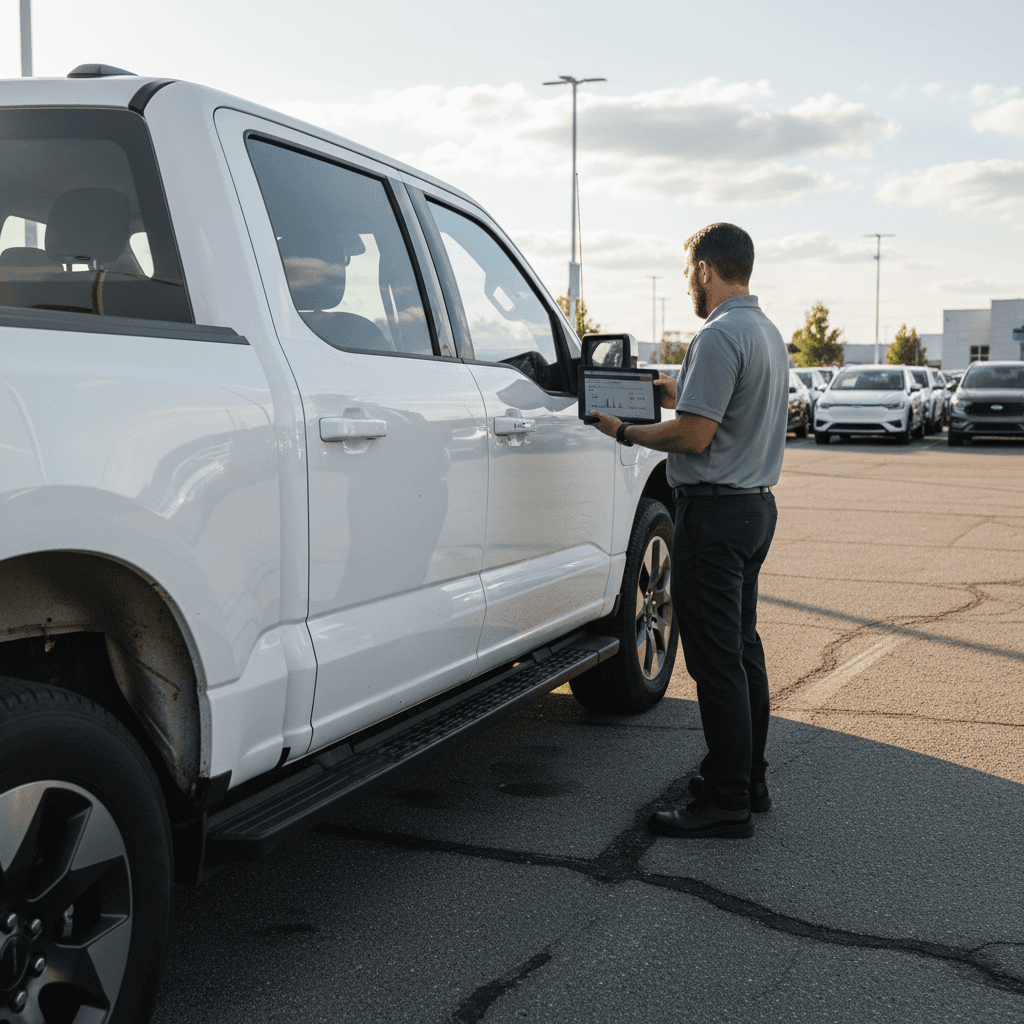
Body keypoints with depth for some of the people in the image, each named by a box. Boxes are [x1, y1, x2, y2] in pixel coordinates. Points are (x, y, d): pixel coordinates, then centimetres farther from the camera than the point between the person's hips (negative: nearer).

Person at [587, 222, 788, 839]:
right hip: (757, 505, 10)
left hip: (715, 511, -10)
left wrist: (626, 433, -8)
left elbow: (694, 437, -20)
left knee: (717, 660, -6)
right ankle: (750, 781, 25)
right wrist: (683, 397, 24)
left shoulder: (719, 337, -17)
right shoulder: (770, 333, 16)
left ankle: (727, 804, 0)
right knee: (742, 649, 16)